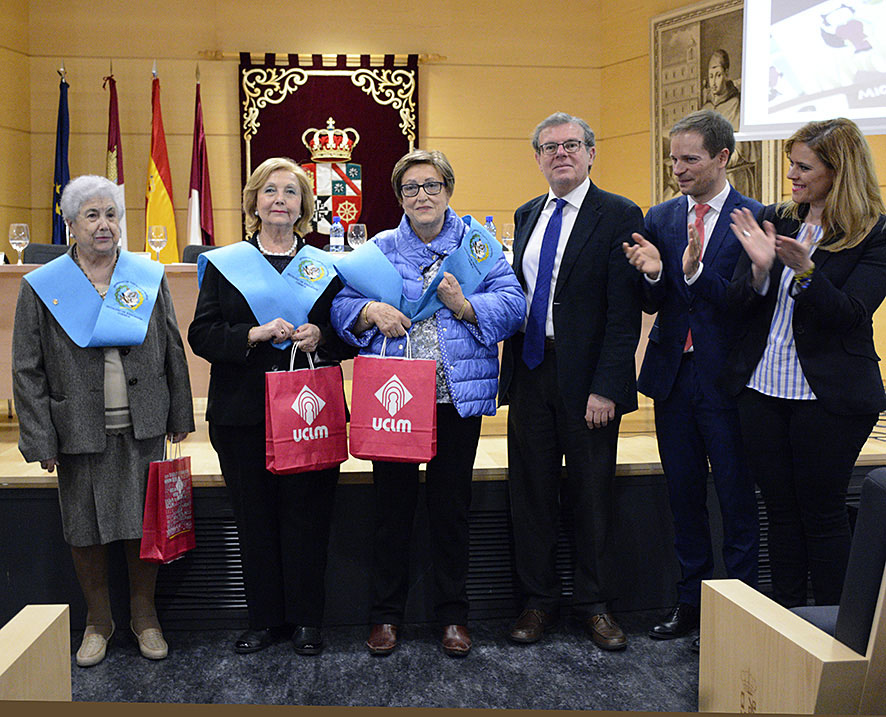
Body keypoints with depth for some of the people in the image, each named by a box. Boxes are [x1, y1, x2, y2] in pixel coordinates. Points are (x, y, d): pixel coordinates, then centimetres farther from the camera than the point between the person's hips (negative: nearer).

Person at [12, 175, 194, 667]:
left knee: (143, 523, 7)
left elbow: (173, 353, 8)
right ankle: (98, 621, 28)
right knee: (85, 531, 8)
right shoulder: (41, 288, 0)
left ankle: (144, 616, 26)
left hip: (142, 427, 1)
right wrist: (40, 440, -5)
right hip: (79, 431, -1)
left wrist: (179, 417, 6)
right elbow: (27, 371, 0)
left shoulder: (148, 277, 4)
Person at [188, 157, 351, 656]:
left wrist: (321, 336, -11)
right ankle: (265, 619, 20)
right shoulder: (223, 263, 9)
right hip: (243, 413, 1)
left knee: (307, 516, 2)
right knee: (255, 518, 6)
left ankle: (307, 620, 16)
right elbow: (202, 334, 0)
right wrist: (254, 334, -16)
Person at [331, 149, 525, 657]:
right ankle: (387, 615, 23)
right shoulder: (380, 248, 9)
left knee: (452, 508, 9)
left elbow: (513, 305, -4)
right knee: (393, 506, 8)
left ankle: (454, 616, 24)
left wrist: (464, 305, -18)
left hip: (456, 397, 0)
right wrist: (371, 311, -14)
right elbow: (342, 306, 6)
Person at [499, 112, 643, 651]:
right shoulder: (527, 215, 13)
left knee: (593, 494, 7)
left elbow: (625, 312, -11)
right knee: (532, 491, 11)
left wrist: (606, 388, -17)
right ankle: (539, 599, 26)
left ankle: (595, 603, 24)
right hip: (530, 370, 5)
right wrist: (512, 362, 5)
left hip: (587, 378, -5)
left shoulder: (619, 216, -6)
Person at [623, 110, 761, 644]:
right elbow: (652, 305, 5)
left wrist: (695, 270, -27)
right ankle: (692, 600, 28)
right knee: (684, 495, 14)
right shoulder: (661, 218, 7)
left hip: (727, 378, -4)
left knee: (737, 499, 5)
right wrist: (653, 274, -16)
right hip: (673, 376, 5)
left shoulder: (755, 219, -7)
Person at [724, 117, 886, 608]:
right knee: (780, 509, 12)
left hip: (828, 396, -4)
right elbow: (736, 307, 2)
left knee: (822, 512, 4)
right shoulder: (772, 221, 7)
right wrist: (760, 268, -17)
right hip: (761, 388, 4)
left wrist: (805, 269, -30)